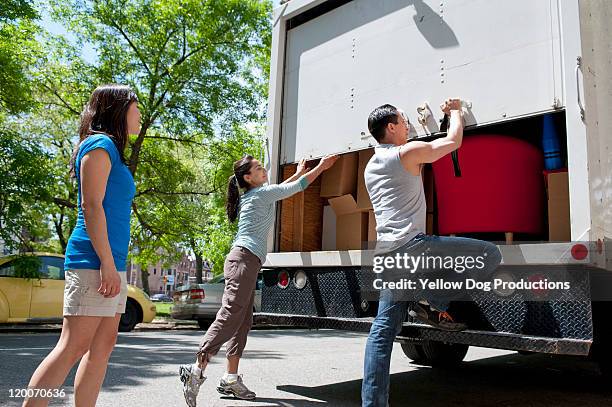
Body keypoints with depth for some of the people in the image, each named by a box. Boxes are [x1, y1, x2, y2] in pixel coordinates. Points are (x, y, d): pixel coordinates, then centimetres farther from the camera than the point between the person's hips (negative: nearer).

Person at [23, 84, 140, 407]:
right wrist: (107, 262, -20)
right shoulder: (100, 144, -5)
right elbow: (91, 205, -15)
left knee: (103, 345, 9)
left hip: (111, 262, 10)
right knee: (73, 347, -9)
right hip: (94, 261, -10)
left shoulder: (111, 150, 23)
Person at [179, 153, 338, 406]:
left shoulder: (255, 195, 23)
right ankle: (196, 370, -20)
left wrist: (298, 172, 47)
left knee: (243, 321, 6)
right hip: (244, 260, -10)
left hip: (246, 262, 10)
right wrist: (321, 166, 15)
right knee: (230, 316, -16)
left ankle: (231, 379, 6)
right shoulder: (260, 193, -2)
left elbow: (279, 189, 41)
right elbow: (298, 187, 3)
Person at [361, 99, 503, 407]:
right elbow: (454, 140, 10)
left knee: (383, 328, 9)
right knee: (490, 254, -2)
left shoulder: (370, 166, 22)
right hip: (411, 244, -8)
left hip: (386, 252, 9)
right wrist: (455, 111, 28)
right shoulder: (408, 152, -1)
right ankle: (432, 303, 0)